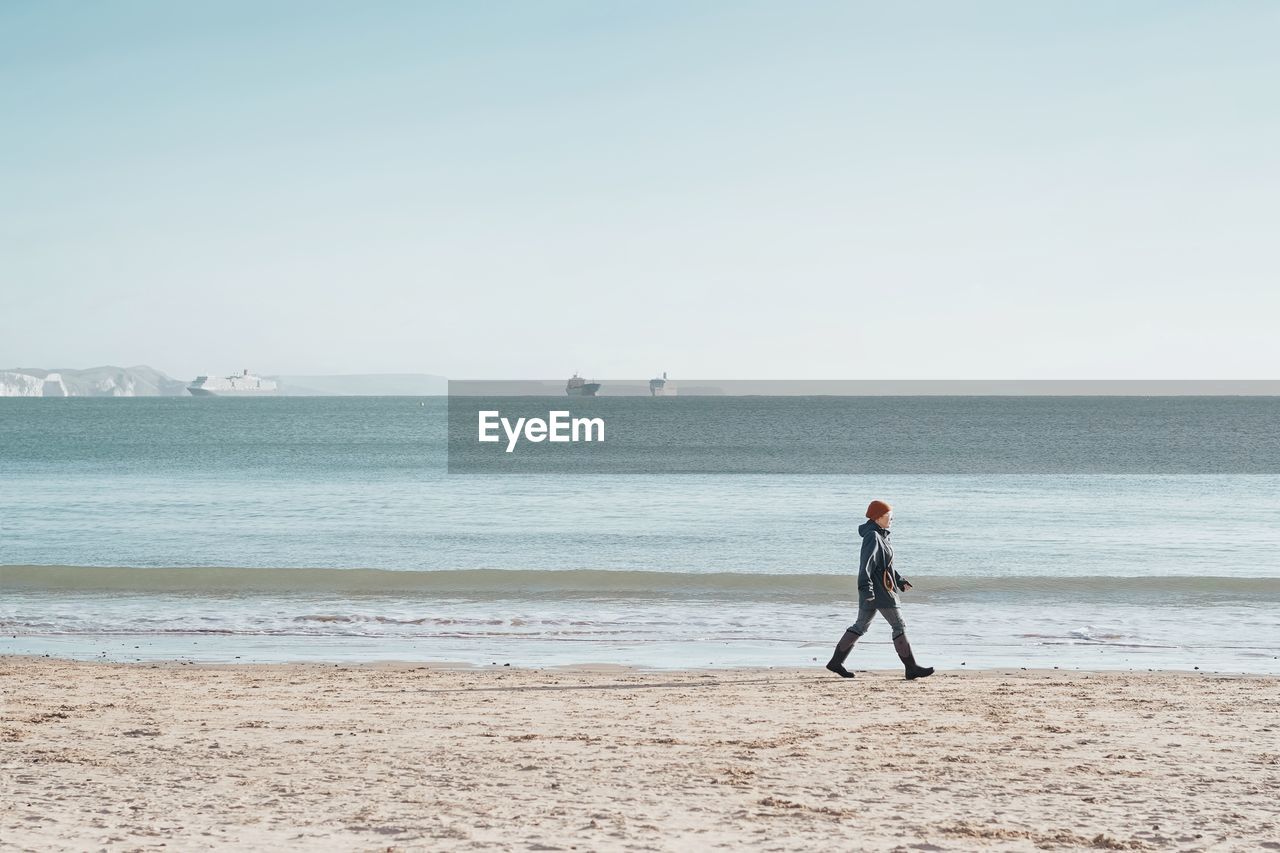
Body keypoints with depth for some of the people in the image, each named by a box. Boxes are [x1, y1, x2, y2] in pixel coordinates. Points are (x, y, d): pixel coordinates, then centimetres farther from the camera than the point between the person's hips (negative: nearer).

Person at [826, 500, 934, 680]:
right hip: (878, 590, -10)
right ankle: (911, 667, -2)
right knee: (899, 626, -5)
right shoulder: (872, 537, -15)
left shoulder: (880, 536, 17)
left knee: (860, 626, 12)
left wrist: (900, 581, 23)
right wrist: (866, 587, -32)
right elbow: (866, 564, -24)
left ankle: (836, 662, 12)